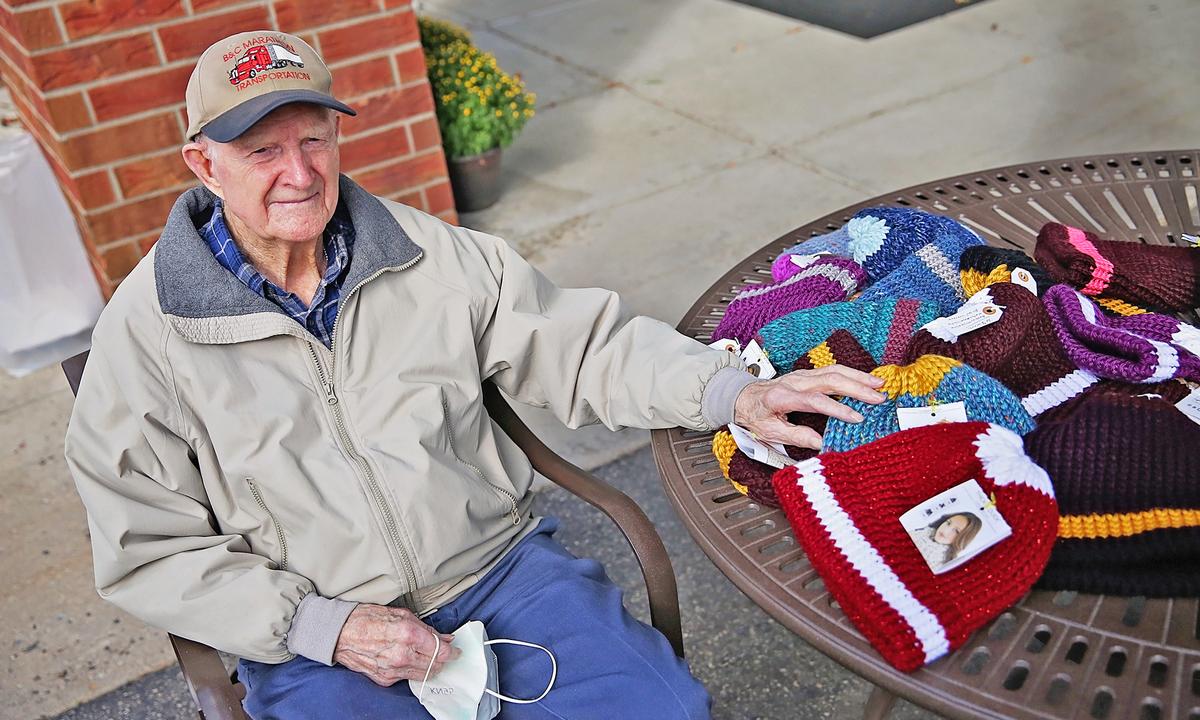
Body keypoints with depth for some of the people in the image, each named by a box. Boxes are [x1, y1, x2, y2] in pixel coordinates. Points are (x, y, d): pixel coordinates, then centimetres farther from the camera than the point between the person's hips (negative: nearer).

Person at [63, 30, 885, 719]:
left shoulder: (430, 255, 1)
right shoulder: (148, 328, -5)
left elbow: (581, 345, 4)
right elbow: (148, 552, -3)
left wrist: (734, 391, -12)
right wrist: (319, 625, -14)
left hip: (500, 566, 2)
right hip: (314, 640, -1)